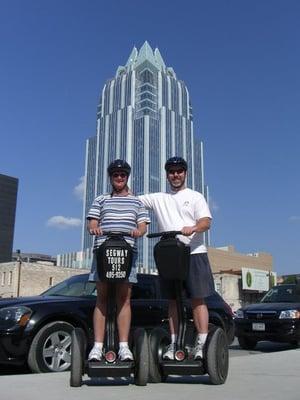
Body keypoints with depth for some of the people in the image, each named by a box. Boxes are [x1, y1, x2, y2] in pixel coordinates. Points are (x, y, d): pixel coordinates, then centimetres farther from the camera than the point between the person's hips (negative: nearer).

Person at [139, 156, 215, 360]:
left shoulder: (195, 197, 8)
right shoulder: (158, 199, 16)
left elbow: (206, 222, -5)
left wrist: (193, 228, -27)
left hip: (194, 253, -3)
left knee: (198, 299, -5)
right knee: (173, 301, 8)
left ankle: (201, 344, -2)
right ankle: (173, 344, 14)